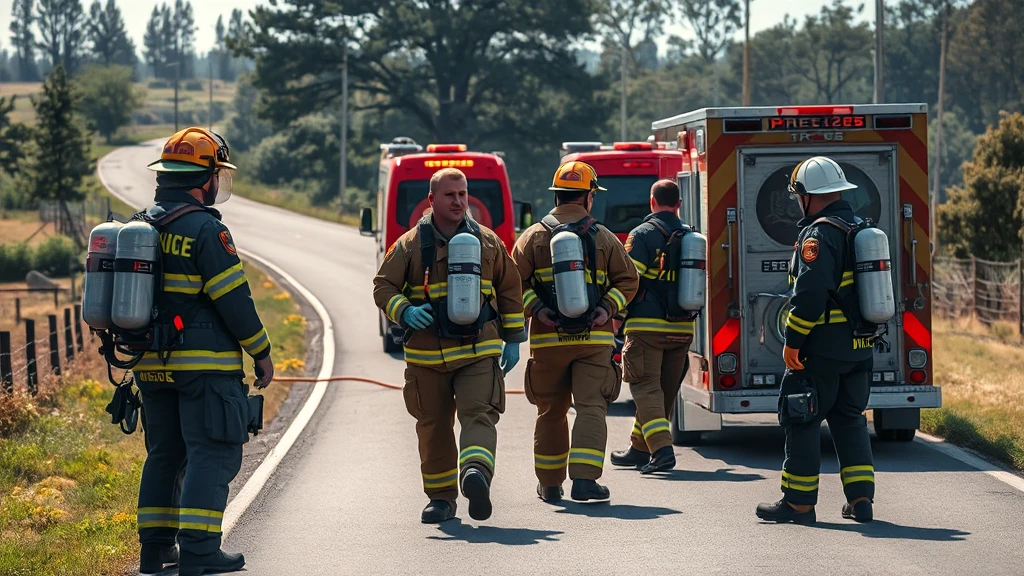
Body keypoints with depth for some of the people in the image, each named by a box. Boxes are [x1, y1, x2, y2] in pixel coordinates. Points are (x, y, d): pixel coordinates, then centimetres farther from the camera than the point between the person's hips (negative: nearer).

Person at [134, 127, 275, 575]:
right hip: (203, 364, -8)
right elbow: (234, 298, -13)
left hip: (151, 365, 8)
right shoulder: (205, 228, -13)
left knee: (164, 454, 16)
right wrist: (261, 352, -4)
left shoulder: (138, 226, 10)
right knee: (213, 454, -5)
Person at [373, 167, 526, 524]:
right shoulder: (410, 245, 3)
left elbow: (510, 290, 16)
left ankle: (475, 471, -39)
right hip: (427, 354, 0)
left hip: (479, 351, 0)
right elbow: (383, 286, 3)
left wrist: (513, 339, 12)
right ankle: (441, 498, 18)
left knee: (479, 414, -20)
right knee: (434, 427, 7)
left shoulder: (488, 242, 8)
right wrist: (404, 312, -16)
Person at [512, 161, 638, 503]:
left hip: (547, 339, 1)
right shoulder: (604, 238, 3)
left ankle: (550, 484, 19)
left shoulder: (533, 237, 2)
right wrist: (608, 308, -3)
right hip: (594, 339, -1)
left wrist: (535, 308, -6)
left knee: (550, 412, 12)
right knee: (591, 409, -4)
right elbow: (627, 280, 3)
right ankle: (584, 478, -18)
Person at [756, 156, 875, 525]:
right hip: (859, 349, 8)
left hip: (821, 348, -8)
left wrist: (793, 341, -18)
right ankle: (860, 498, 11)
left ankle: (799, 502, 2)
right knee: (850, 419, 15)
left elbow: (810, 293, -23)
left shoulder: (818, 235, -15)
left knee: (801, 420, 0)